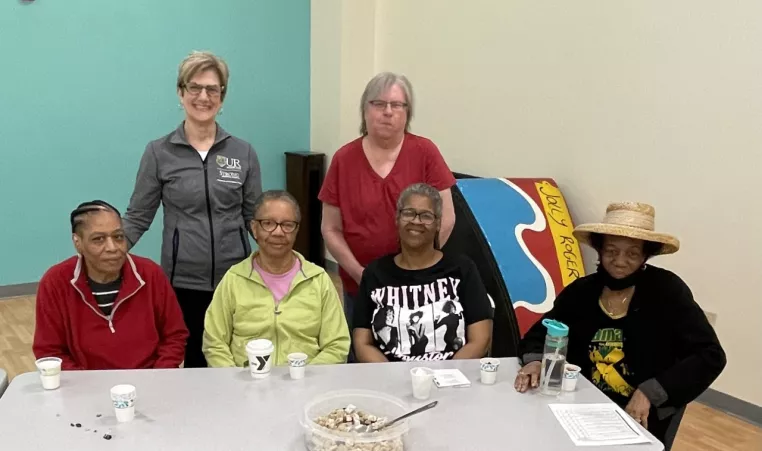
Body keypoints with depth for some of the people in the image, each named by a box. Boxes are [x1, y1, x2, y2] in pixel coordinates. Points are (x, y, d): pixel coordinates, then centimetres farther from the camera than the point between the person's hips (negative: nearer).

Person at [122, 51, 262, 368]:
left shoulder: (243, 153, 2)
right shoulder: (159, 152, -2)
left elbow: (255, 216, 5)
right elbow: (137, 217, 1)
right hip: (182, 281, -1)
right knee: (190, 361, 10)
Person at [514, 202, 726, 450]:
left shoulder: (667, 291, -9)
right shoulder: (580, 292, 0)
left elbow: (710, 356, -11)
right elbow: (538, 336, 7)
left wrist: (650, 393, -21)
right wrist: (534, 361, -16)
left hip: (643, 419, -2)